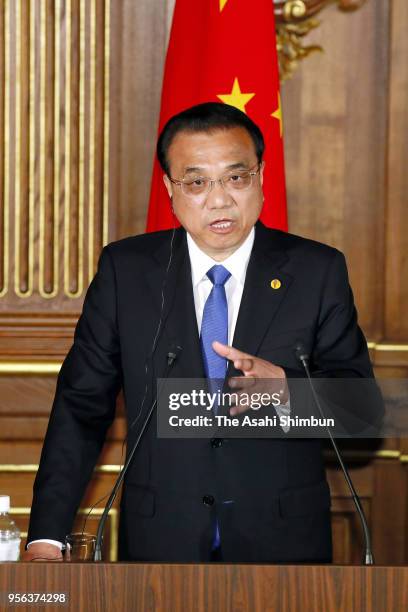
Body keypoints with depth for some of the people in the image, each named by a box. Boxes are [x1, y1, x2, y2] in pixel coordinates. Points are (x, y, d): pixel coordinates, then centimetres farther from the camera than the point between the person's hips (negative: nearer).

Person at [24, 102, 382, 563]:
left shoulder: (318, 271, -4)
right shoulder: (124, 270, -2)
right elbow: (82, 405, -2)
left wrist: (286, 388, -28)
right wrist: (46, 537, -11)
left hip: (281, 541, 0)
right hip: (159, 540, 0)